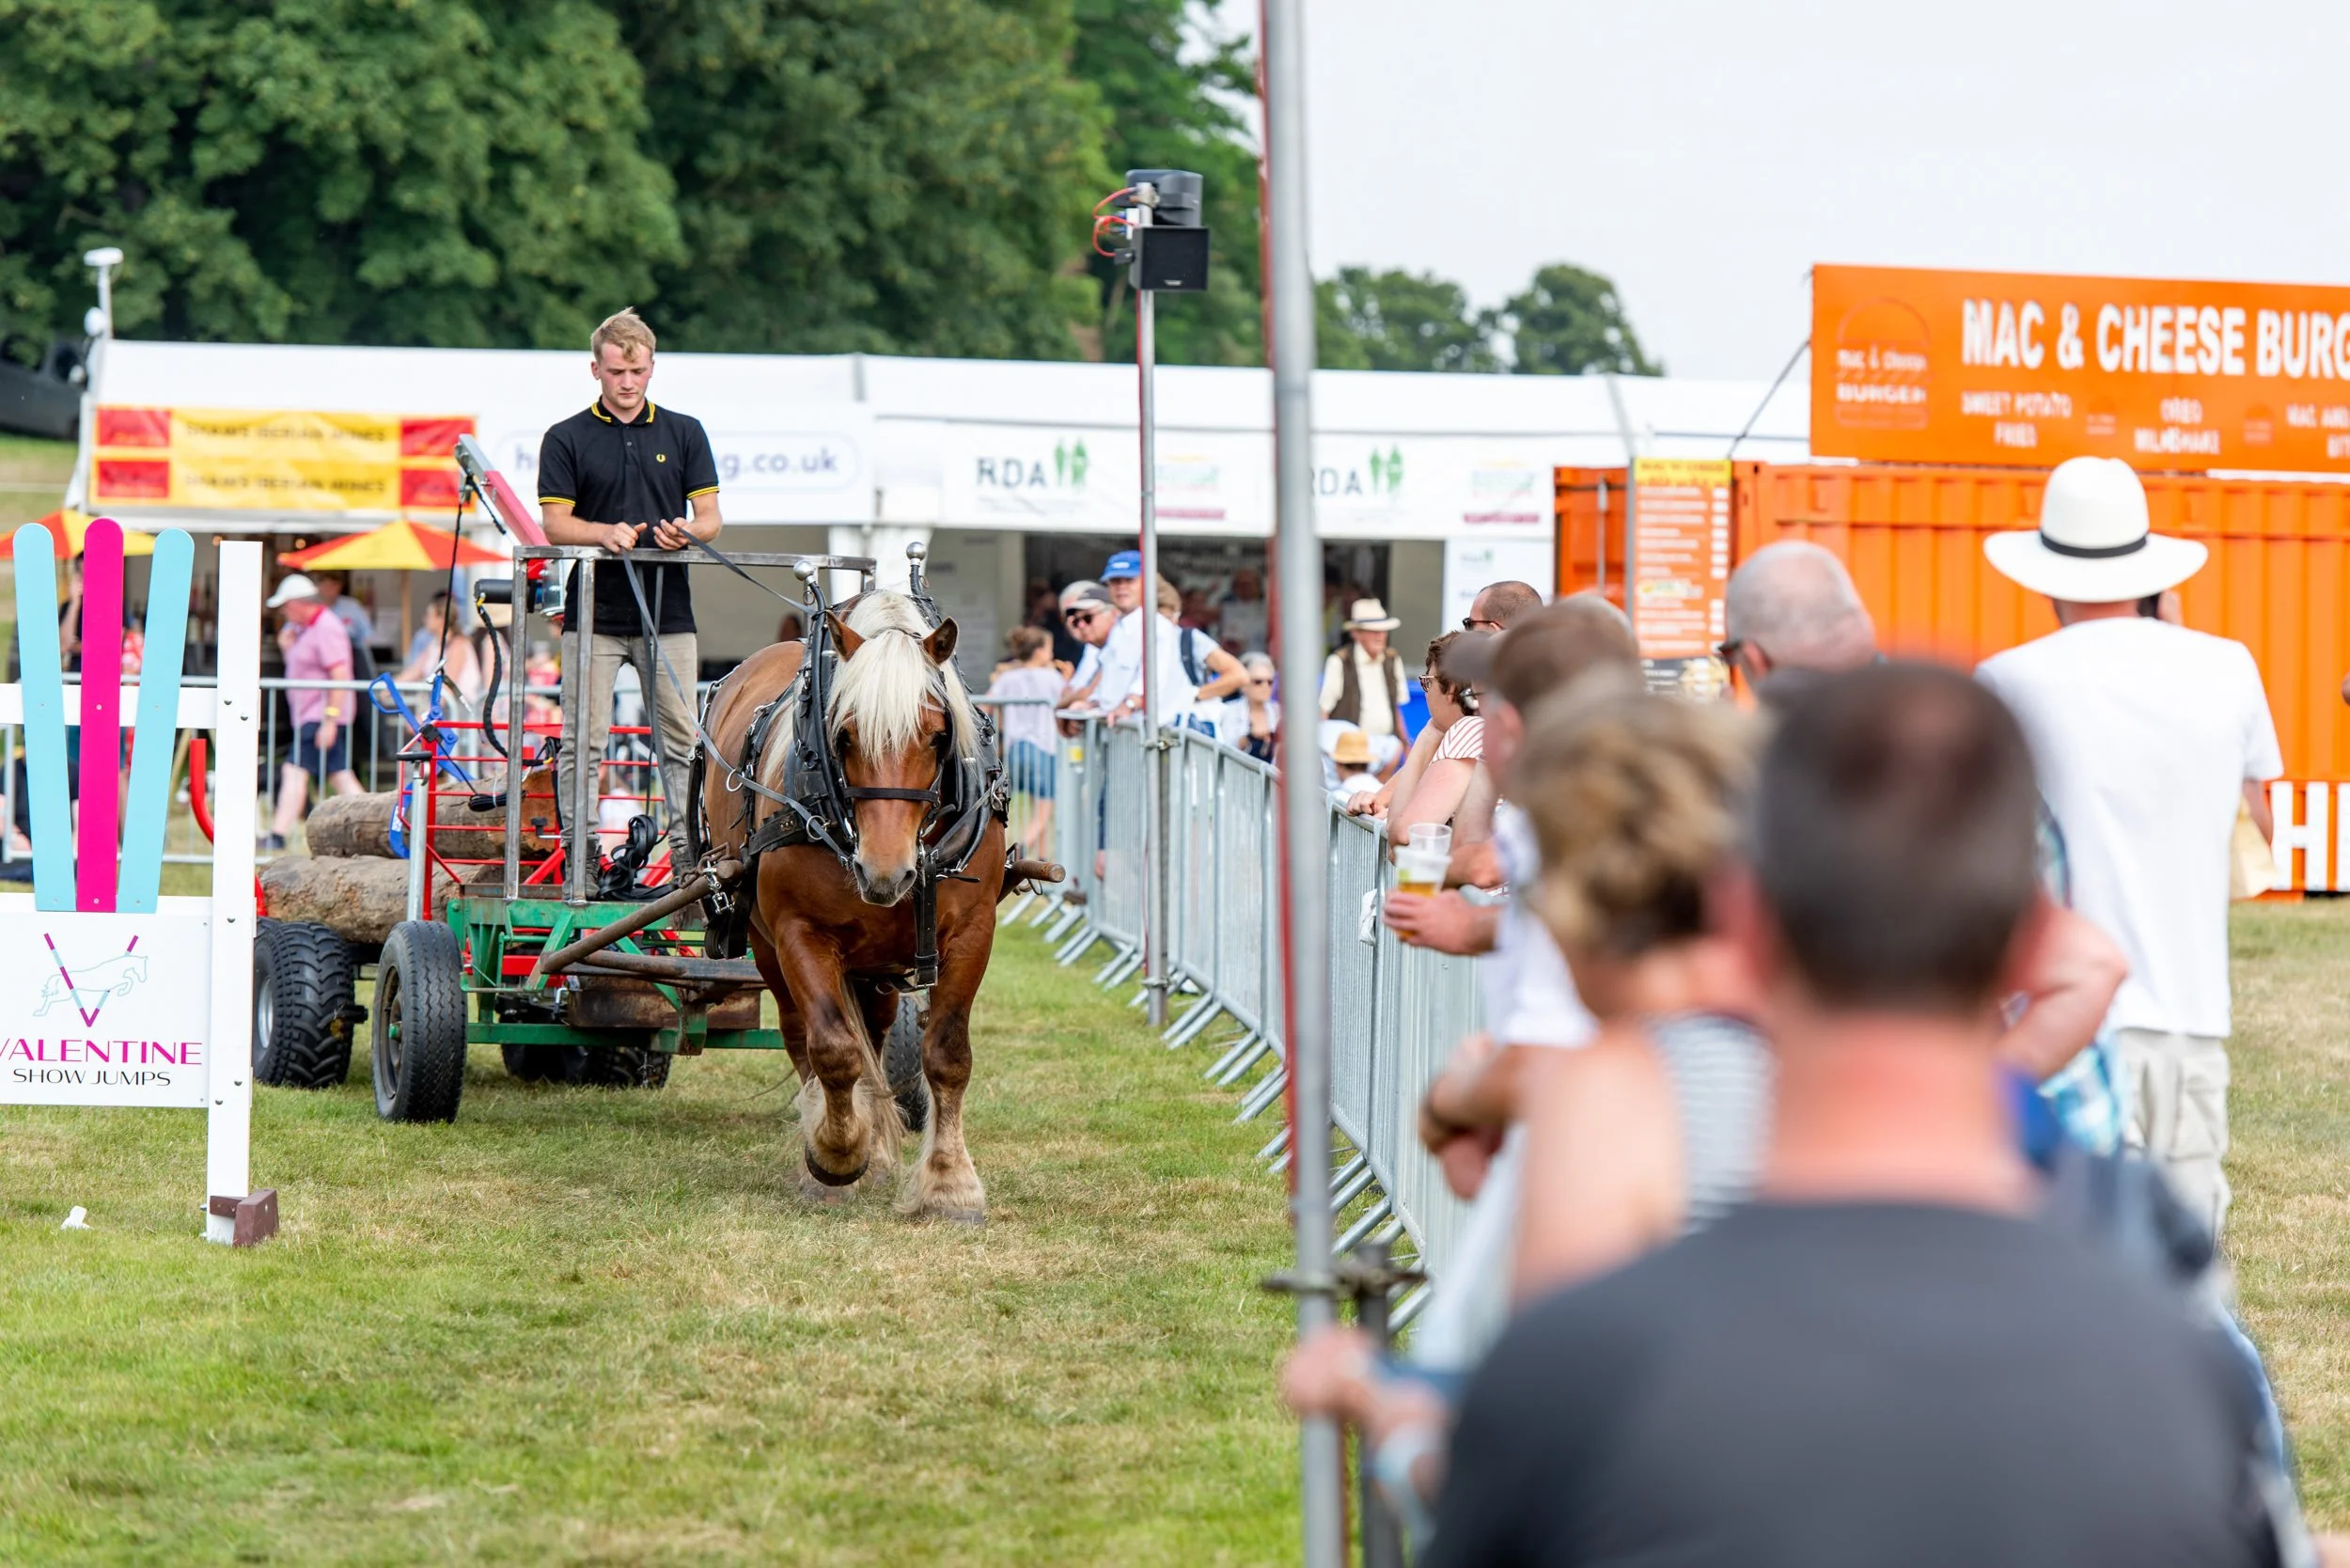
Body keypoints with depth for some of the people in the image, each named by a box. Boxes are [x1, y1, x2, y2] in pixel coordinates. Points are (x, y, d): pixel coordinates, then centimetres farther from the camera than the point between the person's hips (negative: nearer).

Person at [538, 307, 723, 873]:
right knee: (584, 742, -3)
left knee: (681, 742, 2)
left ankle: (687, 853, 4)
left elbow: (711, 517, 8)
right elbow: (555, 524, -1)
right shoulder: (567, 439, 5)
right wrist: (606, 533, -20)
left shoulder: (684, 433, 11)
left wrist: (688, 531, -16)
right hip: (595, 613, -2)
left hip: (669, 611, 2)